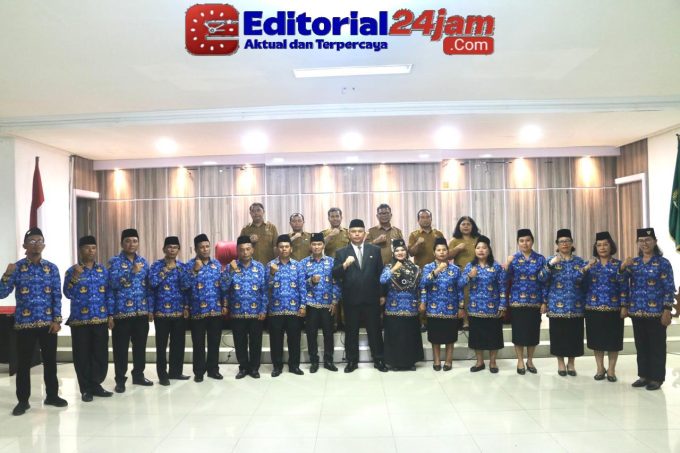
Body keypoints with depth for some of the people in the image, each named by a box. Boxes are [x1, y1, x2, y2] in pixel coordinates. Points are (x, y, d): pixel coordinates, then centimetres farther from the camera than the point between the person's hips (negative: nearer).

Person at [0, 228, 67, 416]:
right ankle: (23, 400, 17)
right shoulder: (16, 267, 0)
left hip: (48, 322, 1)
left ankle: (52, 395, 21)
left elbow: (57, 296, 3)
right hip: (24, 323, -1)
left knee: (50, 360, 8)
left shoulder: (51, 268, 4)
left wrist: (57, 320, -5)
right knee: (23, 363, 5)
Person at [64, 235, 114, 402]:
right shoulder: (72, 270, 0)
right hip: (80, 320, -3)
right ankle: (86, 389, 14)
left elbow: (109, 294, 9)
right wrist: (75, 277, -23)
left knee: (101, 354, 6)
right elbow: (68, 294, -10)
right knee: (82, 355, 3)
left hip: (101, 319, 3)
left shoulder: (103, 270, 8)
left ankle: (96, 385, 20)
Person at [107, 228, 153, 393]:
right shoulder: (115, 261, -2)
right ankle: (120, 380, 14)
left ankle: (138, 375, 25)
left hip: (141, 312, 4)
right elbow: (113, 283, -16)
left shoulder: (143, 262, 11)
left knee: (140, 345, 11)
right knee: (121, 347, 2)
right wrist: (132, 272, -25)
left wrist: (150, 309, 9)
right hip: (121, 311, -4)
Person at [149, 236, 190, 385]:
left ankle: (176, 371, 22)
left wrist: (186, 307, 4)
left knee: (178, 343, 9)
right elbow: (152, 283, -16)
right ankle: (163, 375, 12)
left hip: (179, 311, 4)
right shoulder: (157, 265, -1)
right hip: (162, 311, -3)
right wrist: (166, 270, -16)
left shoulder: (182, 266, 9)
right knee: (162, 344, 2)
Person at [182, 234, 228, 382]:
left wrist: (225, 304, 6)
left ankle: (213, 369, 23)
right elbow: (184, 286, -16)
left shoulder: (217, 264, 6)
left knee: (214, 341, 10)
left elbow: (223, 286, 10)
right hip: (198, 311, -3)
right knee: (199, 343, 6)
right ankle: (199, 371, 19)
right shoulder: (190, 265, -4)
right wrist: (195, 270, -24)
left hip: (216, 310, 3)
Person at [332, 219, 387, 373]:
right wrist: (345, 265, -24)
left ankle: (378, 360, 21)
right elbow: (335, 275, -6)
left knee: (375, 330, 8)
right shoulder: (341, 253, 3)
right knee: (351, 331, 8)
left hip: (371, 298, 1)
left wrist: (382, 294, 4)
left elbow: (381, 273, 7)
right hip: (351, 299, 0)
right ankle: (352, 361, 21)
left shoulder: (375, 250, 6)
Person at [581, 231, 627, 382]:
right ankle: (600, 368, 19)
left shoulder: (618, 264, 2)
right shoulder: (590, 264, 6)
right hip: (594, 307, 1)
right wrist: (586, 268, -19)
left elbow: (624, 287, -1)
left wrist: (623, 306, -7)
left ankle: (611, 369, 17)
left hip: (613, 308, -1)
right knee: (597, 339, 6)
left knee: (613, 339, 4)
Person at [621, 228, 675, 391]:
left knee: (656, 346, 3)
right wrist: (623, 266, -11)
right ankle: (644, 375, 22)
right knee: (641, 345, 11)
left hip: (656, 311, -4)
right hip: (637, 311, 5)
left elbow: (669, 289, -7)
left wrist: (667, 310, -13)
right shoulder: (633, 262, 8)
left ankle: (657, 378, 13)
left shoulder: (663, 263, -4)